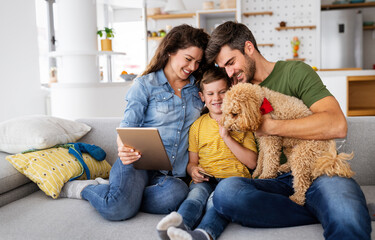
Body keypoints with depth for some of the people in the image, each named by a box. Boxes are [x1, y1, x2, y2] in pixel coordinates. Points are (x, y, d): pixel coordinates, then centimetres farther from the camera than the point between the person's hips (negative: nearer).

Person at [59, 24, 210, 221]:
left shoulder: (198, 90, 15)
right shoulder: (145, 85, 3)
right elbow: (127, 126, -3)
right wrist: (124, 149, -24)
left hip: (172, 173, 4)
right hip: (139, 161, -3)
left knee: (176, 194, -33)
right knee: (117, 210, -30)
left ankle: (117, 192, -6)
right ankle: (82, 188, 4)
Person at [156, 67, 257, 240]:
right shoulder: (198, 125, 20)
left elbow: (252, 162, 4)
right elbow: (192, 161, 19)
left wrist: (227, 137, -5)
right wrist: (193, 170, -6)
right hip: (206, 179, 2)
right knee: (197, 192, -33)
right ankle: (180, 224, -60)